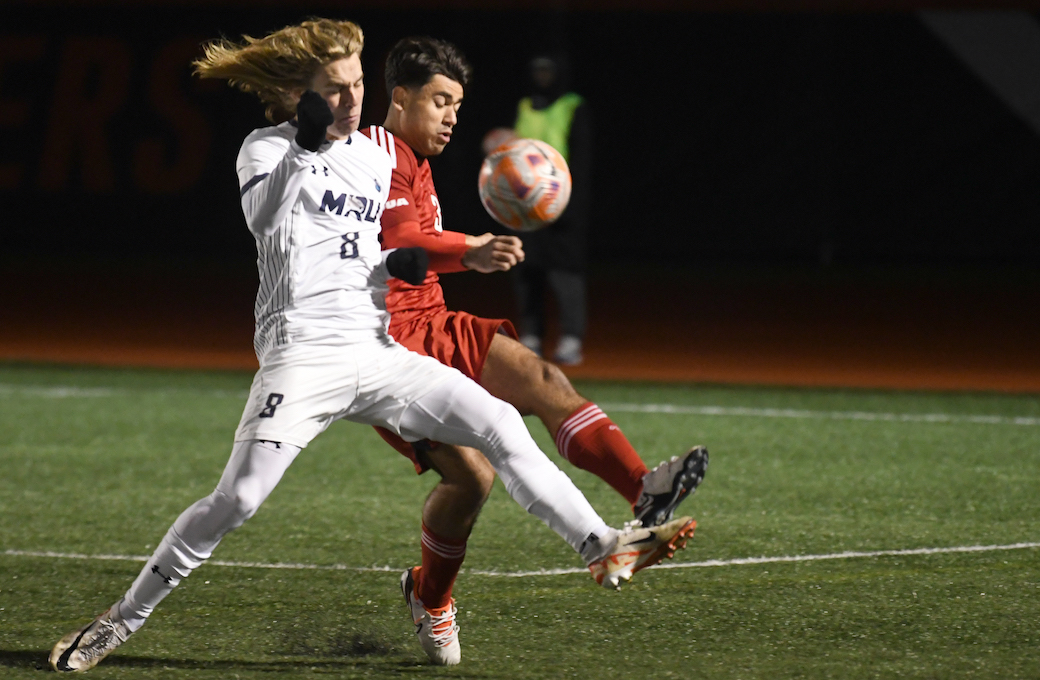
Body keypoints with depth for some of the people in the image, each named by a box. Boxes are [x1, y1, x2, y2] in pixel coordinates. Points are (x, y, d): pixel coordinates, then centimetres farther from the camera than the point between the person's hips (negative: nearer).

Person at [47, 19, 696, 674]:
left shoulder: (377, 159, 18)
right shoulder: (268, 148, 1)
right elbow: (265, 222, -17)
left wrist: (400, 265, 6)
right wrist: (303, 146, -24)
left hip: (378, 353, 5)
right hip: (302, 354, -5)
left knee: (501, 424, -8)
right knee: (236, 500, -13)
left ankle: (604, 549, -8)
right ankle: (124, 619, -1)